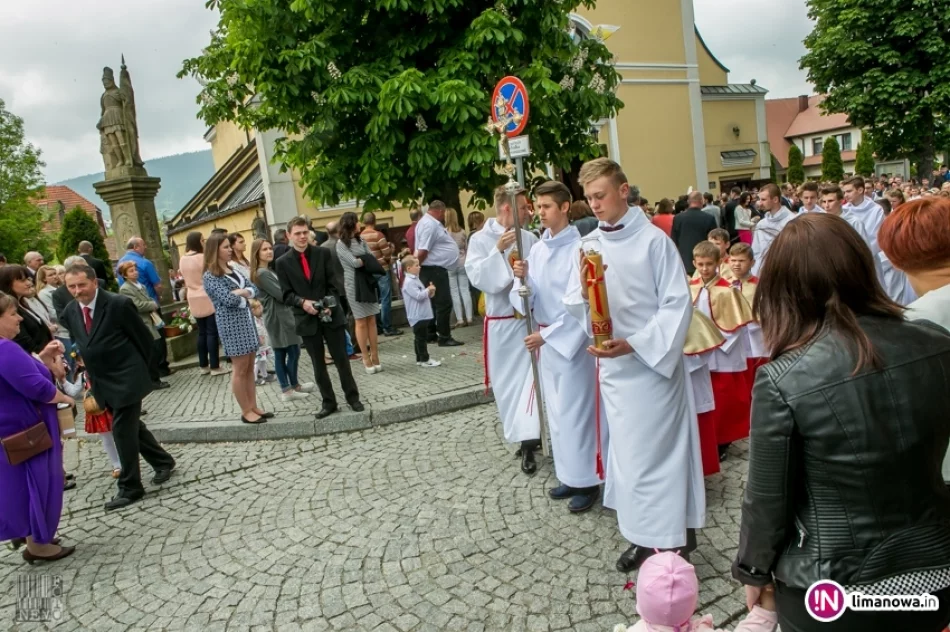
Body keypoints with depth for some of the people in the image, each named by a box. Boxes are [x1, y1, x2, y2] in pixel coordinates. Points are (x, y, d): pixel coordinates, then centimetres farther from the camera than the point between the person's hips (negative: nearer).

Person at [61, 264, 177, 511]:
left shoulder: (119, 304, -16)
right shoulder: (69, 312, 3)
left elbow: (144, 338, -8)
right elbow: (79, 344, 18)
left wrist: (138, 368, 0)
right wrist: (91, 371, 12)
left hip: (126, 378, -7)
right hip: (101, 382, 7)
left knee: (123, 430, -5)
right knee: (131, 426, 16)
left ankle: (130, 487, 7)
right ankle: (163, 462, 34)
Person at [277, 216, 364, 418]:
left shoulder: (323, 253, 1)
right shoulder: (283, 262, 0)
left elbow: (333, 284, 0)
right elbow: (286, 294, -1)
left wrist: (330, 306, -15)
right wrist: (302, 302, -20)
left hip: (331, 314, 0)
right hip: (307, 319, 0)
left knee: (342, 359, 7)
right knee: (318, 364, 10)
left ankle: (352, 397, 22)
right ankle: (328, 402, 22)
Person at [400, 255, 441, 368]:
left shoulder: (415, 280, 17)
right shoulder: (409, 282, -16)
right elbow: (418, 296, -23)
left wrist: (430, 292, 7)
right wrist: (428, 290, -8)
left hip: (423, 315, 10)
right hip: (417, 316, -10)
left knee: (422, 337, 13)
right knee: (421, 338, -5)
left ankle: (420, 359, 20)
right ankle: (424, 359, -1)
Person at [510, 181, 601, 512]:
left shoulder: (579, 248, -13)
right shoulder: (537, 249, 7)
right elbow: (531, 299, 7)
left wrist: (548, 335, -16)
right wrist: (523, 278, -12)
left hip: (573, 338, -7)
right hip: (544, 338, 7)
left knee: (575, 410, 0)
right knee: (556, 410, 14)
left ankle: (586, 480, 16)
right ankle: (568, 475, 28)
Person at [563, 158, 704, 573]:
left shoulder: (653, 240, -11)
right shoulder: (588, 246, 4)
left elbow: (678, 303, -12)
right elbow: (575, 309, 5)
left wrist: (635, 344, -22)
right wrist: (584, 292, -18)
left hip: (653, 361, -5)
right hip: (612, 365, 6)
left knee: (657, 450, 0)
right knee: (627, 450, 14)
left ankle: (672, 539, 16)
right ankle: (643, 536, 29)